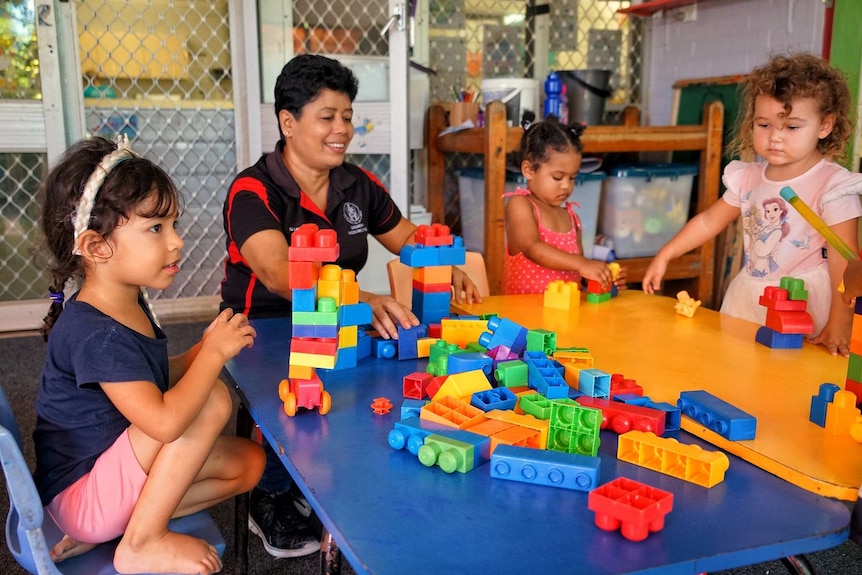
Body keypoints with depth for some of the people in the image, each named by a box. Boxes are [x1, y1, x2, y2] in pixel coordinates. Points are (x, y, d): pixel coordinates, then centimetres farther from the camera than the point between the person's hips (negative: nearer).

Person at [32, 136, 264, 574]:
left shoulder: (129, 305, 3)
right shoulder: (95, 332, -28)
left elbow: (149, 382, 14)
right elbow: (164, 419, -36)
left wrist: (204, 349, -3)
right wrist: (215, 352, -23)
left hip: (112, 464, 10)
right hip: (80, 495, -10)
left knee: (247, 463, 6)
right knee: (213, 399, -24)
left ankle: (104, 529, 3)